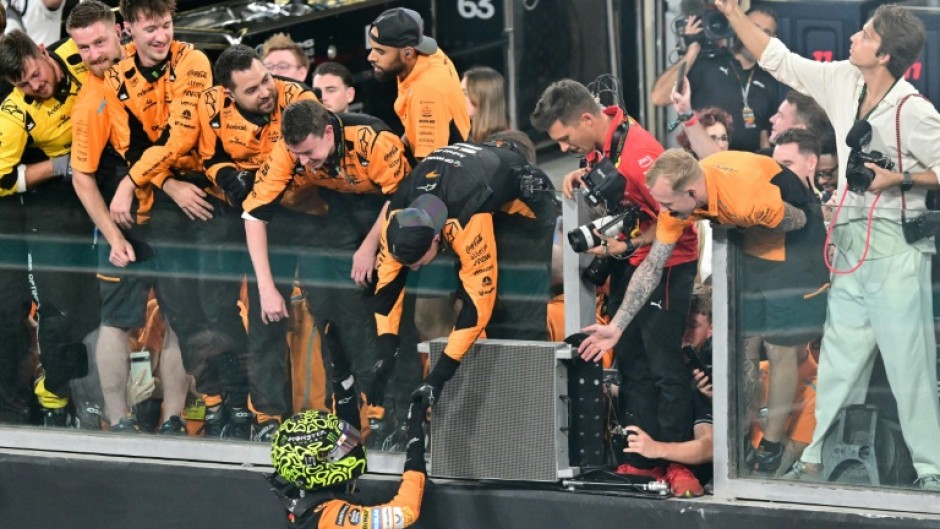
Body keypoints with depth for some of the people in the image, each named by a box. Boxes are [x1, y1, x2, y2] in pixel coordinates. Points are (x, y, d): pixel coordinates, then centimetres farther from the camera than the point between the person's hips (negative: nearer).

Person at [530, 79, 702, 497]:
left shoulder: (638, 154, -27)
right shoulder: (602, 138, -2)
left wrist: (627, 247, -21)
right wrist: (584, 175, -2)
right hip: (628, 265, 10)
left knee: (663, 365, -9)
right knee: (632, 364, 11)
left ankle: (678, 464, -4)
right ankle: (643, 462, 15)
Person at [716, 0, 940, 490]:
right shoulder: (842, 81, 5)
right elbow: (779, 61, 15)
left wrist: (898, 178, -19)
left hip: (895, 249, -7)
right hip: (851, 245, 7)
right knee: (838, 358, 12)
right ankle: (816, 459, 19)